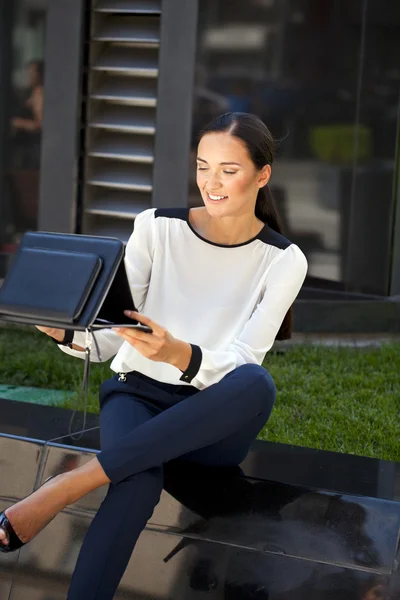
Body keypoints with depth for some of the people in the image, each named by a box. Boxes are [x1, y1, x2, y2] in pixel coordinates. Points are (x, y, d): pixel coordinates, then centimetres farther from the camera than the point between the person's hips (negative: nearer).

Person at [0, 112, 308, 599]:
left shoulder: (284, 261, -1)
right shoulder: (157, 228, 1)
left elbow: (242, 361, -13)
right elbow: (109, 338, -2)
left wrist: (178, 355, -35)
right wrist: (68, 333, -26)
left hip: (214, 422, 0)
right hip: (139, 394, 0)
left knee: (257, 383, -38)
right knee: (138, 480, -38)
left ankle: (67, 486, -38)